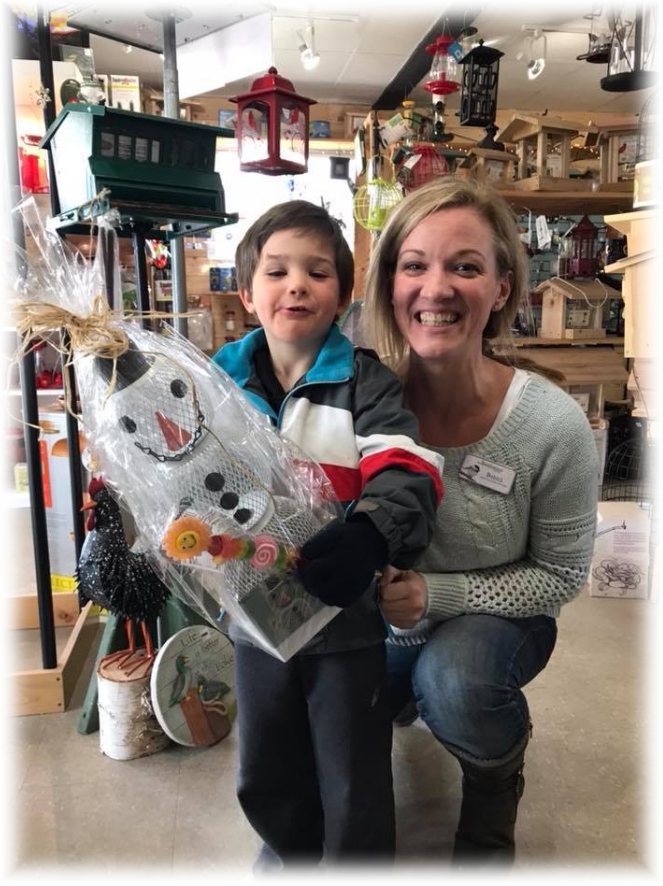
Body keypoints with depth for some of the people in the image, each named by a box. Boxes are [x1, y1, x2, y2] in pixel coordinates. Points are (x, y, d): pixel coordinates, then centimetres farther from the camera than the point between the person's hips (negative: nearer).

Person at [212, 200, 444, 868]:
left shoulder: (367, 384, -10)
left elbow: (407, 475, -23)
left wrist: (370, 533, -43)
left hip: (349, 614, -3)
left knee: (354, 786, 15)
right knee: (264, 774, 26)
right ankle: (291, 849, 56)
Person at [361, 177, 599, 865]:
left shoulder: (555, 427, -26)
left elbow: (560, 575, -13)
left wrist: (436, 593, -25)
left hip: (497, 613, -2)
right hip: (384, 610, 3)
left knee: (451, 681, -32)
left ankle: (497, 783, 7)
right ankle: (403, 693, 29)